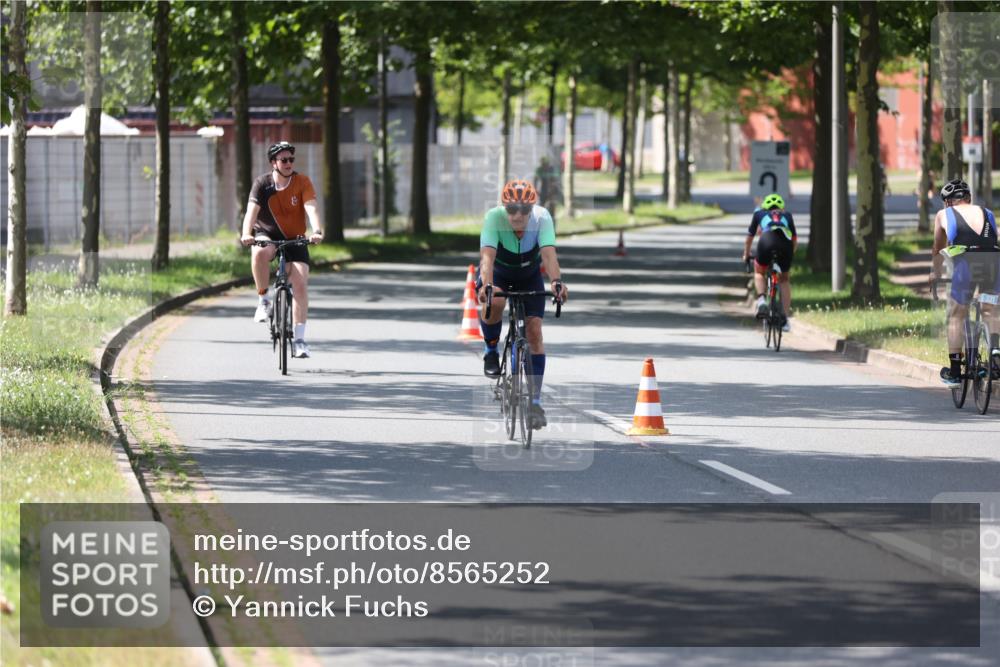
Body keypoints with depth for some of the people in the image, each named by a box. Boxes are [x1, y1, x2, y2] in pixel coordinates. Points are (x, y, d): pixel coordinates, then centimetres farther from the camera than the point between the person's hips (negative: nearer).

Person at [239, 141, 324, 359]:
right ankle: (263, 299, -15)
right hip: (267, 234, -1)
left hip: (294, 239, 1)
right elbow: (252, 210, -23)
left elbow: (311, 208, -23)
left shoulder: (302, 182, -10)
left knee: (300, 283, -15)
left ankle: (299, 339, -9)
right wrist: (246, 234, -43)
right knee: (259, 253, -37)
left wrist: (317, 231, -43)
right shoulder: (262, 184, -11)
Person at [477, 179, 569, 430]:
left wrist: (556, 282, -59)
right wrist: (486, 285, -60)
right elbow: (487, 255, -43)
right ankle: (491, 351, -6)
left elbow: (549, 254, -41)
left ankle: (535, 400, -3)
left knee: (534, 331, -11)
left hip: (529, 275, 1)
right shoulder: (494, 217, -33)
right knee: (494, 302, -35)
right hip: (497, 273, -1)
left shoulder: (542, 217, -30)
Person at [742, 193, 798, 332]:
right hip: (786, 243, 1)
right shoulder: (787, 215, 35)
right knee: (784, 280, 23)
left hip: (767, 240, -1)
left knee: (759, 273, 26)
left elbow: (749, 237, 42)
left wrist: (746, 255, 57)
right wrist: (790, 255, 55)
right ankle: (785, 319, 15)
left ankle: (761, 300, -1)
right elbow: (795, 240, 38)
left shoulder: (759, 213, 33)